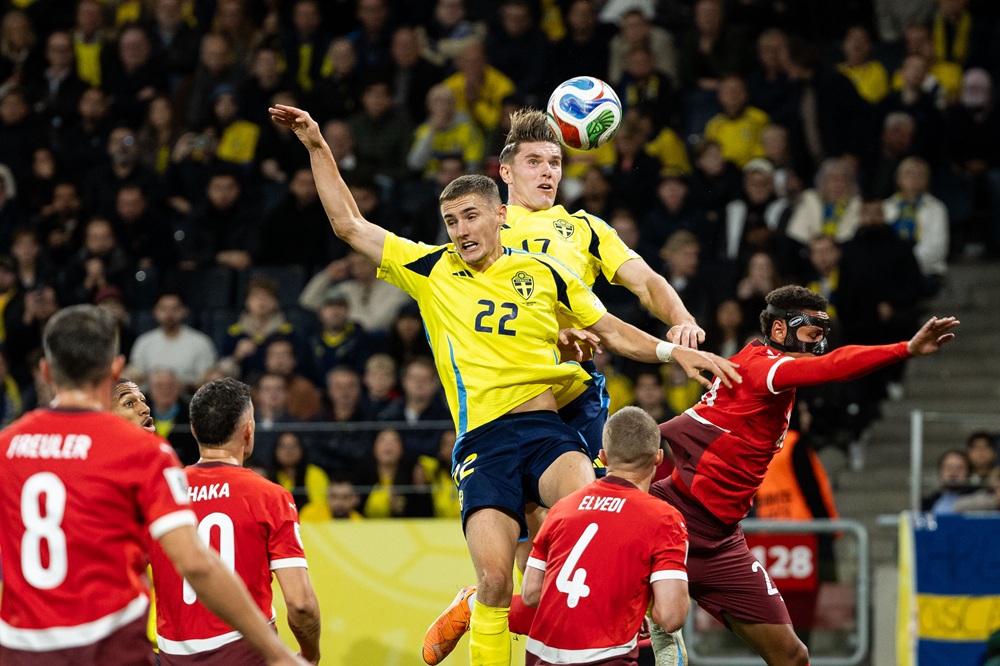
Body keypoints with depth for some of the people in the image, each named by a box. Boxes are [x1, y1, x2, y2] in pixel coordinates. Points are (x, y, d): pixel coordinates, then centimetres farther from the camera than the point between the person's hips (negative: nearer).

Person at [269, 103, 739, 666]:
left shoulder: (544, 273, 14)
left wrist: (678, 352, 10)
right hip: (483, 443, 0)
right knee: (495, 579, -16)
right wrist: (317, 147, 13)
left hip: (547, 427, 0)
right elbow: (350, 225, 17)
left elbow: (614, 333, 22)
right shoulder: (431, 271, 14)